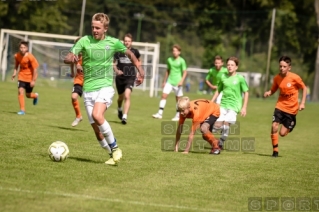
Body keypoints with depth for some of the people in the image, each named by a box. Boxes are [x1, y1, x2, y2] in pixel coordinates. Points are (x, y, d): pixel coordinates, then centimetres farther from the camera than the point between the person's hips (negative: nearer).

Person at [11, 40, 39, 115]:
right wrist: (15, 72, -2)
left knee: (28, 95, 8)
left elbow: (35, 69, -17)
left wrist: (33, 81, -16)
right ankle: (22, 110, -9)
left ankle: (35, 95, 45)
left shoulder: (30, 57, -23)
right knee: (20, 91, -16)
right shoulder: (17, 56, -10)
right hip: (21, 76, 3)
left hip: (30, 77, -3)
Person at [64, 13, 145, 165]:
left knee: (97, 115, -28)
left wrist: (140, 70, 12)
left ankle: (115, 148, -13)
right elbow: (67, 58, -8)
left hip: (105, 86, -2)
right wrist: (71, 59, -32)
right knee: (97, 129, 0)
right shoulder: (85, 41, -1)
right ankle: (113, 154, 19)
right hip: (88, 89, 2)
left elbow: (129, 54, 19)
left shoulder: (113, 43, 0)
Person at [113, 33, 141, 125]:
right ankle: (119, 109, 50)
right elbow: (114, 63, 6)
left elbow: (139, 61, 18)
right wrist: (116, 70, -13)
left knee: (127, 96, -22)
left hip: (130, 77, -2)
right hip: (120, 77, 2)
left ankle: (124, 116, -24)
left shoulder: (135, 51, -2)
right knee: (121, 97, 17)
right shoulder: (119, 51, -3)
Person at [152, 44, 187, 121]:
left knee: (178, 99, 4)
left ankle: (177, 116, 13)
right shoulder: (169, 60, 8)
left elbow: (185, 72, -8)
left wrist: (181, 81, -21)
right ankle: (160, 113, -8)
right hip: (169, 81, 4)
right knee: (164, 95, -8)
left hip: (177, 82, -4)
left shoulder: (181, 61, -6)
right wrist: (164, 81, 18)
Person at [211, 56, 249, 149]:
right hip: (223, 105, 4)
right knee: (217, 125, -5)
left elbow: (246, 93, 1)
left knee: (226, 123, -19)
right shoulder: (224, 78, 9)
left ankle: (221, 143, -5)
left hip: (233, 106, -4)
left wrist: (244, 107, -5)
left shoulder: (240, 78, -2)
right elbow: (218, 91, 21)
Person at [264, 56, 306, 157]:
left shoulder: (295, 77, -15)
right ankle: (275, 150, -1)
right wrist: (268, 93, -17)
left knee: (282, 133, -3)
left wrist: (302, 103, -9)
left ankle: (291, 125, 32)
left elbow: (304, 88, -2)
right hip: (280, 106, 3)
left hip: (291, 109, -3)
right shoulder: (277, 78, -5)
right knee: (274, 126, -16)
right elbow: (273, 90, 7)